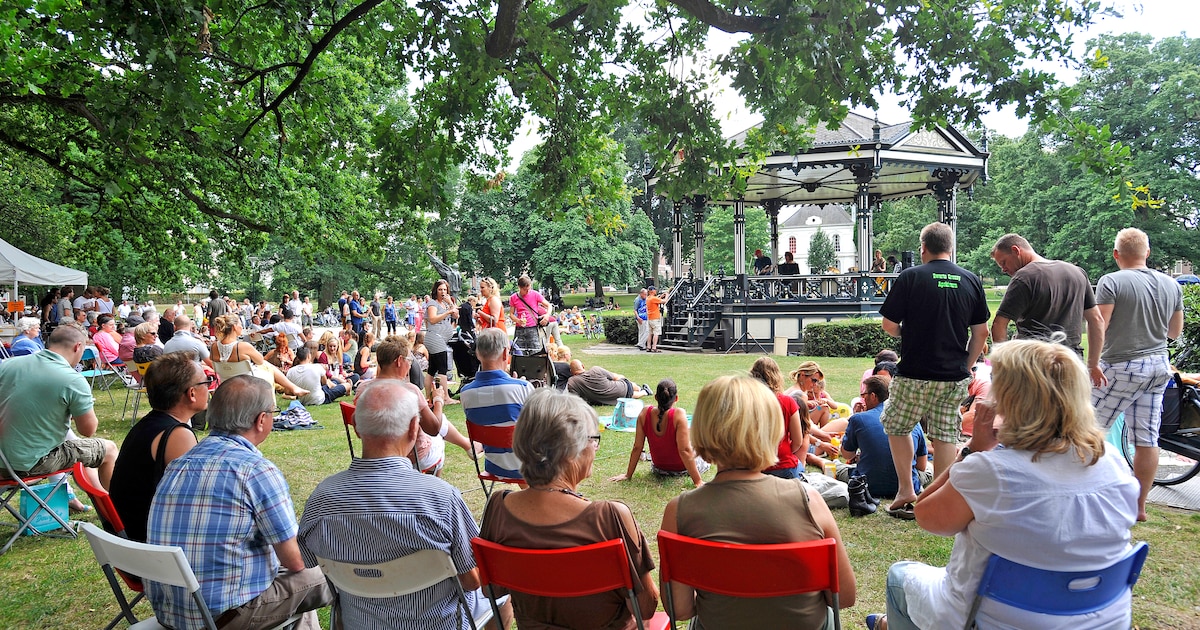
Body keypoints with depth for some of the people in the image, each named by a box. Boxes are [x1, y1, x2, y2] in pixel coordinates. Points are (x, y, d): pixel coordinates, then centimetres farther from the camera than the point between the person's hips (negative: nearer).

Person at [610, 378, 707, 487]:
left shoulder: (645, 413, -17)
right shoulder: (679, 414, -29)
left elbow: (637, 447, -12)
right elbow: (684, 451, -29)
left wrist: (628, 475, -1)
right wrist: (698, 481, -22)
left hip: (658, 470, 4)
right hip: (682, 469, -4)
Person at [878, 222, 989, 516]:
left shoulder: (910, 277, -8)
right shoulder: (971, 280, 4)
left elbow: (889, 324, -6)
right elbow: (981, 333, 6)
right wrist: (966, 365, 16)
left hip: (915, 373, -4)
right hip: (955, 376, 4)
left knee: (897, 426, 15)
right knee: (945, 436, 10)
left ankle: (906, 490, 15)